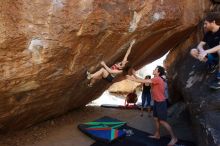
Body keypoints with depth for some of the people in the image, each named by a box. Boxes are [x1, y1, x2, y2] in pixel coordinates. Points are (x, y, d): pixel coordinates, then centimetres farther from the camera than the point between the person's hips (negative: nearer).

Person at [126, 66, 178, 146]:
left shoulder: (157, 79, -21)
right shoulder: (155, 79, 8)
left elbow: (144, 81, -24)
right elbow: (143, 80, 9)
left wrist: (133, 79, -18)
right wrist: (135, 75, 3)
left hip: (161, 103, -10)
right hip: (157, 102, 10)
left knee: (162, 121, -5)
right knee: (156, 119, 17)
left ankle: (174, 138, 5)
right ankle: (157, 135, 31)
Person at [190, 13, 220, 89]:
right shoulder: (208, 33, 0)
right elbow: (200, 45, -4)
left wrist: (206, 52, -42)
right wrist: (202, 51, -27)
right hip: (212, 55, 6)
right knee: (193, 51, -10)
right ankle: (213, 63, 5)